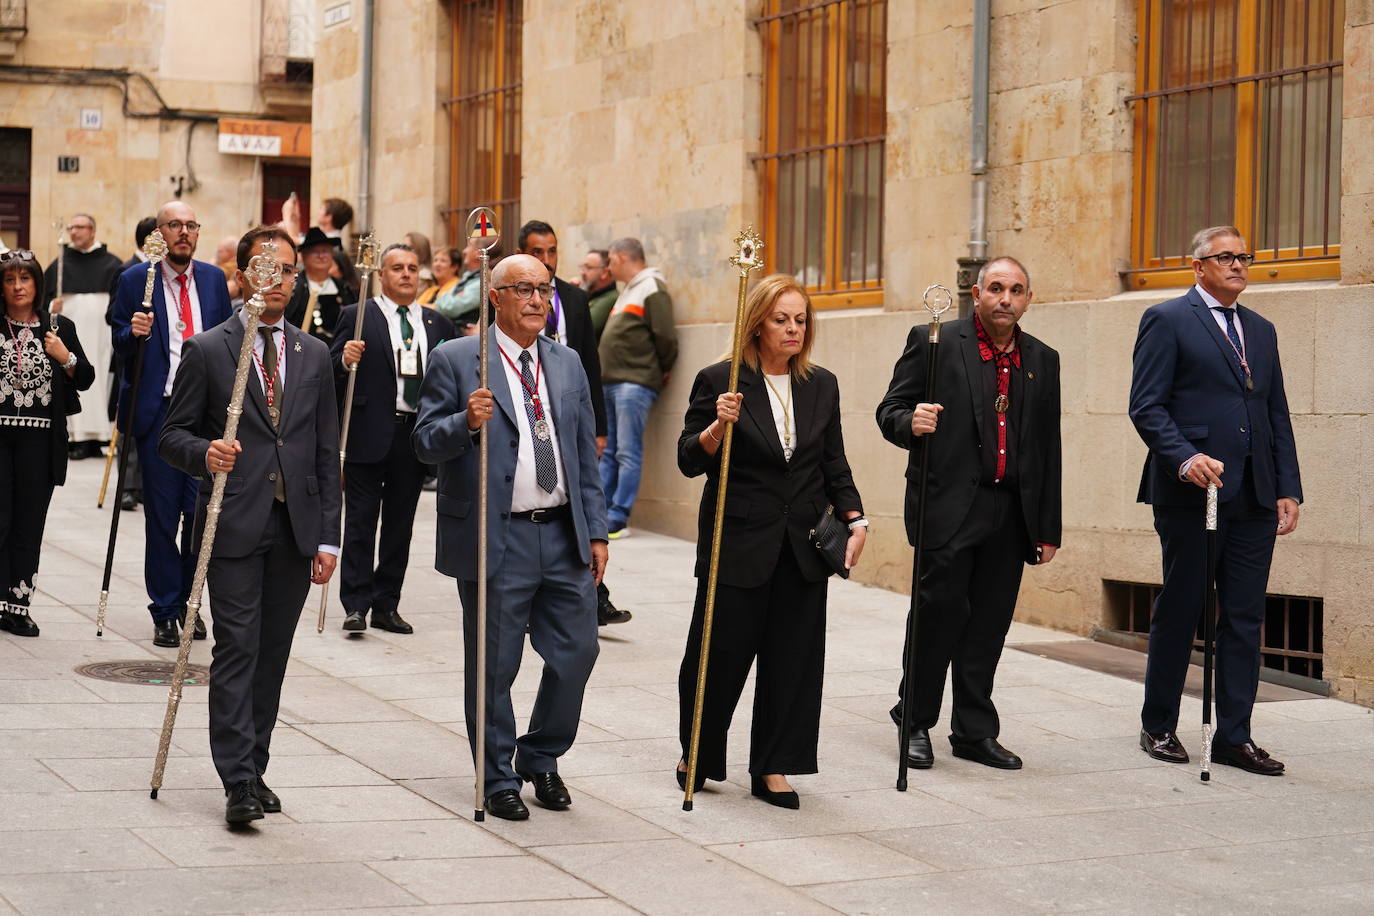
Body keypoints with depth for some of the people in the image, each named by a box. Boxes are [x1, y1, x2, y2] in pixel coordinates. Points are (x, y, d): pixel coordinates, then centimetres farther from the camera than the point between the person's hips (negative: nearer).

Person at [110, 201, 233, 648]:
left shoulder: (214, 279, 10)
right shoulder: (135, 280, 1)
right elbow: (120, 345, 5)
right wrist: (134, 333, -18)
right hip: (157, 410, -2)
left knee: (201, 511, 2)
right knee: (162, 516, 1)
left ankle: (188, 601, 19)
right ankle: (165, 612, 9)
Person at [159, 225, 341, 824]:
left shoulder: (313, 355, 12)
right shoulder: (207, 351, 1)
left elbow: (327, 453, 12)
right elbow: (171, 435, 2)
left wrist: (327, 537, 7)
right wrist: (204, 453, -21)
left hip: (295, 528, 4)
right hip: (234, 526, -4)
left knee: (273, 654, 8)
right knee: (237, 649, -8)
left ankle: (254, 768, 18)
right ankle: (239, 782, -8)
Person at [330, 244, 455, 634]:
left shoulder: (438, 324, 13)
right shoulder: (357, 317, 1)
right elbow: (331, 374, -3)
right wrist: (345, 360, -23)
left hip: (416, 436, 4)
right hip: (369, 434, -4)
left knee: (400, 525, 9)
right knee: (361, 522, -1)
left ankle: (387, 606, 16)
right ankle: (356, 605, 2)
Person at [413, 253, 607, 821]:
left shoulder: (568, 365, 14)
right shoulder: (455, 360, -3)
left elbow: (585, 454, 16)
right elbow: (426, 442, -7)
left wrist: (595, 531, 11)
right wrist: (466, 423, -27)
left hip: (564, 538, 5)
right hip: (496, 540, -5)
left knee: (577, 651, 6)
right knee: (493, 667, 3)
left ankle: (540, 757, 28)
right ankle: (498, 780, 19)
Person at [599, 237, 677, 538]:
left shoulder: (652, 289, -6)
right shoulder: (627, 292, 22)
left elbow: (665, 336, -12)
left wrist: (662, 370, -2)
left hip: (635, 383, -10)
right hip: (612, 382, 10)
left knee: (628, 453, -9)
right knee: (609, 451, 10)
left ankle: (618, 519, -10)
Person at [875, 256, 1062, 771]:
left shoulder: (1042, 361, 14)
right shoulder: (933, 343, 1)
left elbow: (1048, 449, 15)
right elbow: (890, 412, 1)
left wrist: (1048, 529, 12)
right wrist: (911, 422, -24)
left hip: (1011, 513, 4)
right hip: (948, 506, -4)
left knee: (990, 623, 7)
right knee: (940, 612, -5)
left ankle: (975, 732, 16)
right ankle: (915, 721, 11)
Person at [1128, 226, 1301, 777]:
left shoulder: (1260, 331, 19)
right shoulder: (1167, 320, 0)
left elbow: (1277, 416, 19)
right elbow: (1146, 407, -8)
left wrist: (1288, 488, 9)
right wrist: (1185, 458, -22)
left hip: (1254, 498, 6)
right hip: (1192, 494, -6)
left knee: (1245, 618, 5)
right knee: (1179, 612, 3)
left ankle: (1234, 737, 10)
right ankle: (1159, 728, 15)